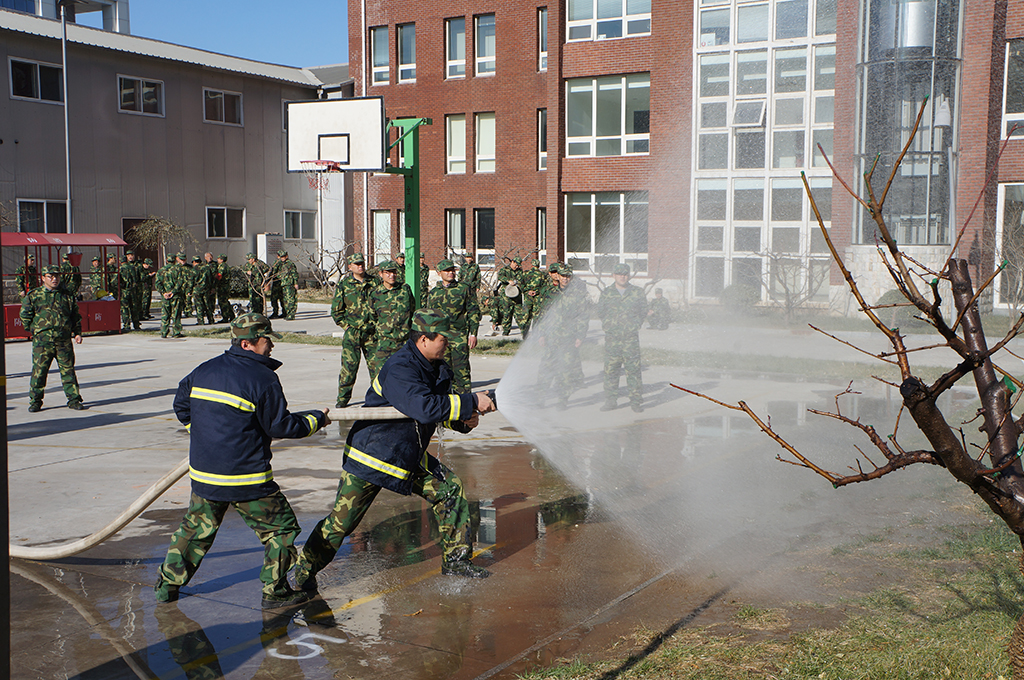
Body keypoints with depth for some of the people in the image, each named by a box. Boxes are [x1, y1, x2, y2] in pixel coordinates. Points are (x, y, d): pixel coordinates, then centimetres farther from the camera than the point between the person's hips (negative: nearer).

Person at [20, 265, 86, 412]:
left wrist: (77, 333, 10)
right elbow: (25, 314, 8)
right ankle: (35, 401, 11)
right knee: (39, 370, 0)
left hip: (64, 340, 2)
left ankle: (74, 399, 9)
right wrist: (33, 329, 4)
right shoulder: (34, 295, 5)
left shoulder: (67, 295, 12)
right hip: (42, 340, -2)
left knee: (68, 370, 3)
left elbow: (76, 315, 17)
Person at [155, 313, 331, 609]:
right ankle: (275, 592, 11)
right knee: (282, 527, 8)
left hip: (203, 474, 7)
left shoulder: (204, 370, 7)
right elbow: (281, 426, -8)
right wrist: (316, 419, 7)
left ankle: (167, 585, 29)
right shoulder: (263, 378, -13)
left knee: (196, 527, 24)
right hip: (247, 479, -6)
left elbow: (181, 405, 18)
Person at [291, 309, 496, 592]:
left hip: (410, 457, 8)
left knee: (450, 488, 3)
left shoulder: (437, 368, 2)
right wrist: (472, 401, -33)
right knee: (342, 520, -2)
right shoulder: (398, 369, -27)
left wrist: (463, 420, -11)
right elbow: (426, 407, -39)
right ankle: (304, 570, 19)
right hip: (371, 456, -8)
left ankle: (455, 559, 15)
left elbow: (442, 406, 11)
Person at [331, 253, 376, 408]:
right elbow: (336, 310, 6)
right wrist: (346, 325, -2)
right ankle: (342, 398, 6)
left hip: (371, 332, 2)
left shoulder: (373, 283, 8)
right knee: (349, 365, -3)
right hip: (352, 332, -2)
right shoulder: (343, 285, 3)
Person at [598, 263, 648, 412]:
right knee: (610, 369, 2)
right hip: (612, 337, 1)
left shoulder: (637, 293, 8)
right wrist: (610, 324, 0)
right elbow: (600, 312, 11)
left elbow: (643, 313, 10)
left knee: (633, 369, -3)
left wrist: (634, 325, 0)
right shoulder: (606, 293, 10)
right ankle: (610, 400, 12)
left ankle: (636, 401, 5)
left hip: (631, 337, -1)